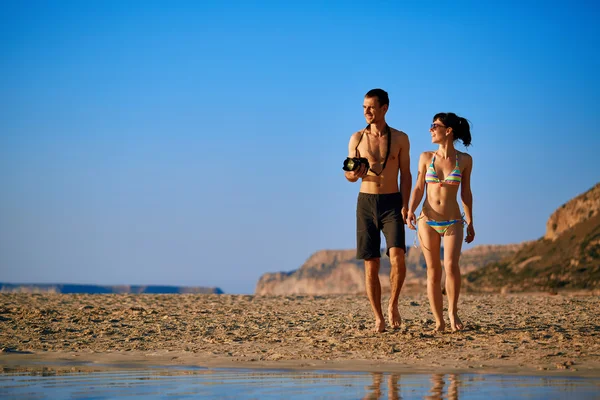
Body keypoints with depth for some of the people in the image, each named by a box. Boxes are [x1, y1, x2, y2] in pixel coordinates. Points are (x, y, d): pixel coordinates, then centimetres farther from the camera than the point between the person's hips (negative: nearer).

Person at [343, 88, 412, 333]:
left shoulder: (400, 139, 4)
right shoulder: (357, 138, 6)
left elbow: (406, 175, 4)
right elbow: (349, 175, 11)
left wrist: (405, 206, -7)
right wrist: (353, 174, -13)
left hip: (392, 202, -1)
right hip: (366, 202, 1)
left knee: (397, 255, -20)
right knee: (370, 264, 0)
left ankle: (393, 304, 0)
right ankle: (378, 318, 7)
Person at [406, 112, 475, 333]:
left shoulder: (464, 160, 0)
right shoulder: (426, 157, 2)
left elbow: (466, 192, 7)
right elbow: (419, 188, 3)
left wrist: (470, 223, 9)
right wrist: (410, 211, -13)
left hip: (453, 222, -1)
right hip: (427, 221, 1)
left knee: (451, 265, -20)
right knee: (433, 272, 1)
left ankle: (453, 311, 0)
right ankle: (439, 322, 9)